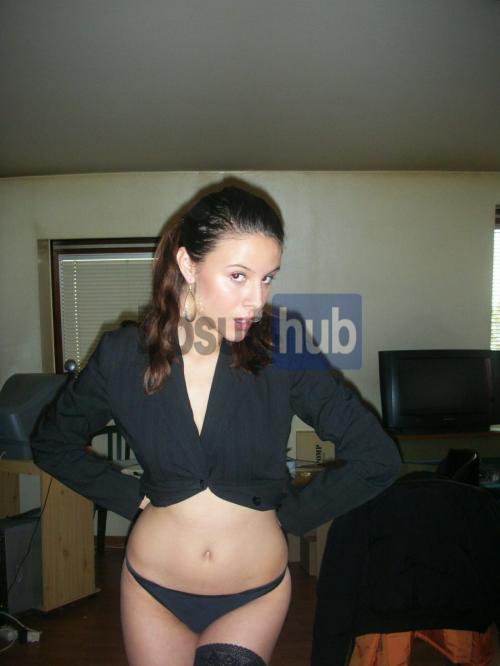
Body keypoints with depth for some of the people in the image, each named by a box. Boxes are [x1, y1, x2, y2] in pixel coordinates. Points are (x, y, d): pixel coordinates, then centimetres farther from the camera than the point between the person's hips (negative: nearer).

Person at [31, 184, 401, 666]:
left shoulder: (280, 357, -18)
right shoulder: (123, 355, -13)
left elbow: (377, 459, -13)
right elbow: (52, 443, 3)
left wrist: (289, 514, -8)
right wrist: (133, 497, -4)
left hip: (256, 595, -1)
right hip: (152, 589, 2)